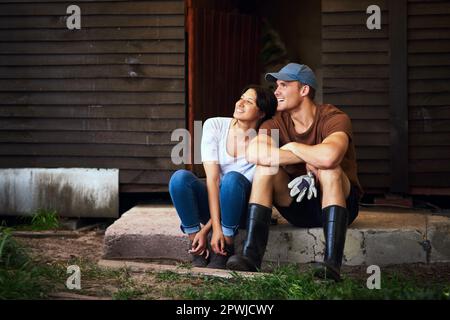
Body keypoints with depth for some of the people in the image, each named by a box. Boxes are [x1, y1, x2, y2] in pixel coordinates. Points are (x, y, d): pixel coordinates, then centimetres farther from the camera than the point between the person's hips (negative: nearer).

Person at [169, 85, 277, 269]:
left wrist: (205, 230, -22)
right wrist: (216, 227, -28)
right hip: (211, 203, 2)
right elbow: (212, 178, -19)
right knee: (180, 177, -27)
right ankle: (199, 253, -21)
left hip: (239, 209, -2)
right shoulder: (214, 126, -11)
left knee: (233, 178, -34)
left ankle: (223, 253, -22)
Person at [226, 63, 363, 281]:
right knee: (265, 168, -19)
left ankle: (332, 263, -42)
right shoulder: (277, 123, -2)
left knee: (329, 170, -34)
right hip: (297, 207, 4)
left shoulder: (334, 119, -16)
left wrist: (292, 147, -20)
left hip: (340, 202, -4)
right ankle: (251, 255, -27)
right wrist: (309, 159, -28)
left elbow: (328, 157, -40)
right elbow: (253, 154, -25)